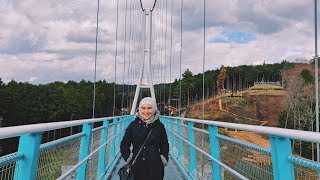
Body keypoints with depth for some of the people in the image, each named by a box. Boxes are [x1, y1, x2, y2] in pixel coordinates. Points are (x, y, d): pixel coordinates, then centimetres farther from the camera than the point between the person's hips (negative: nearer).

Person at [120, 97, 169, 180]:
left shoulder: (159, 126, 1)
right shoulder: (133, 125, 1)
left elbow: (164, 145, 12)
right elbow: (124, 145, 9)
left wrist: (164, 158, -2)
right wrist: (128, 158, -4)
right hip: (137, 167, 0)